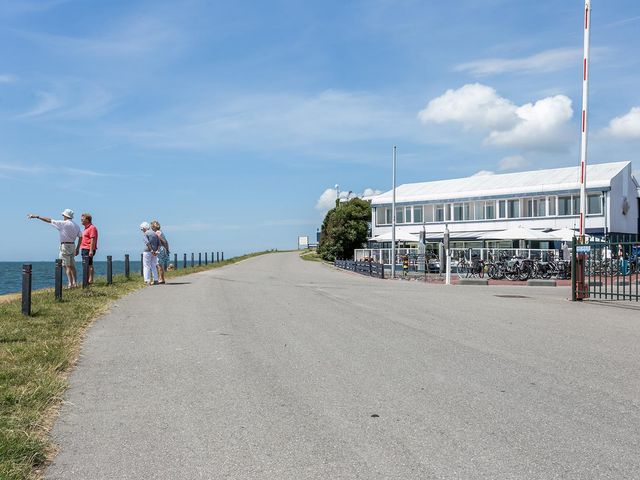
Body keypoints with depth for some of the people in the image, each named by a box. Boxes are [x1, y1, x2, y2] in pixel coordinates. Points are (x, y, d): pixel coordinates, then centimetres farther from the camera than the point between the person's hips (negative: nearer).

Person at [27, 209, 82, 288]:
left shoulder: (64, 223, -10)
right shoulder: (76, 225, 10)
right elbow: (80, 237, 10)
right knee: (72, 265, 13)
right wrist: (77, 249, 16)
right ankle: (75, 283, 15)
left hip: (65, 245, -7)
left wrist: (36, 216, -2)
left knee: (67, 266, -6)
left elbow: (49, 220, -8)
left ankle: (70, 284, -10)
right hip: (72, 245, 7)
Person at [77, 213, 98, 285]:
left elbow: (93, 240, -19)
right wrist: (78, 249, 25)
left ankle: (90, 280, -11)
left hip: (88, 250, -10)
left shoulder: (92, 228, -12)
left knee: (89, 265, -11)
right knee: (88, 265, 11)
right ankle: (90, 279, 15)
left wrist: (91, 251, -24)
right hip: (84, 249, 10)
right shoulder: (86, 228, 20)